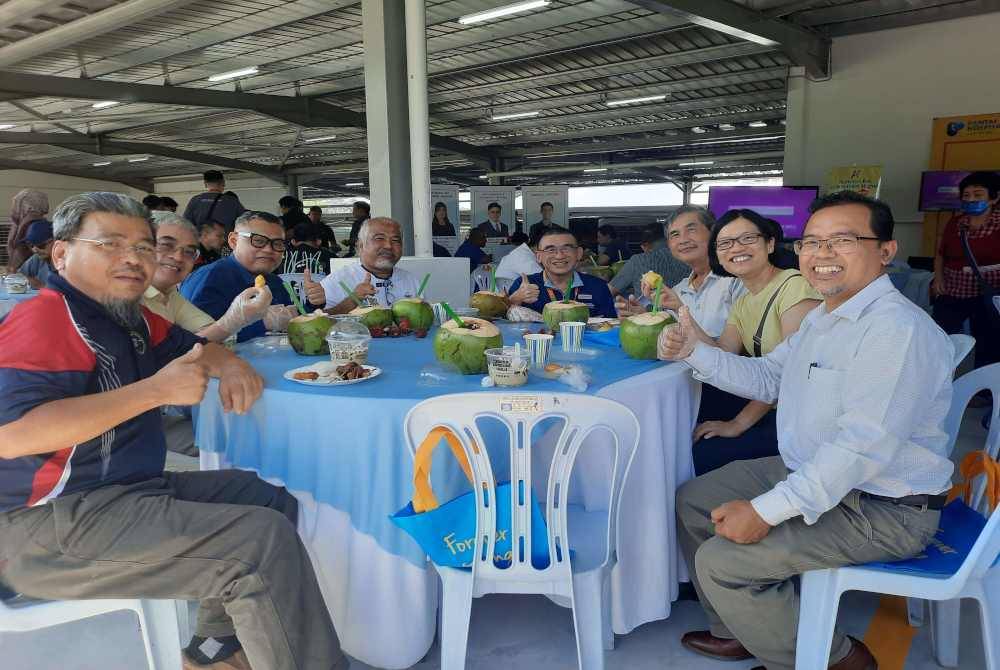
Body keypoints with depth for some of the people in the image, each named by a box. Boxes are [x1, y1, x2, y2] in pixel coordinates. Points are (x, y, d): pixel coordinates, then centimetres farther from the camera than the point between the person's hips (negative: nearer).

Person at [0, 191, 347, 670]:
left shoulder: (131, 318, 10)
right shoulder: (43, 320, -17)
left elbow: (189, 345, 26)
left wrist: (230, 366, 1)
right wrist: (156, 389, -30)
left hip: (127, 490, 10)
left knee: (273, 502, 16)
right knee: (265, 540, -22)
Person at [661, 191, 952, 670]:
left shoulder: (899, 329, -25)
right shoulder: (822, 317, 10)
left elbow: (862, 446, -31)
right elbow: (768, 378, 15)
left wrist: (766, 512, -30)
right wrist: (695, 351, 0)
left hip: (880, 508, -10)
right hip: (807, 470, 10)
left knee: (722, 559, -17)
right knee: (692, 502, 11)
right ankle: (739, 631, 27)